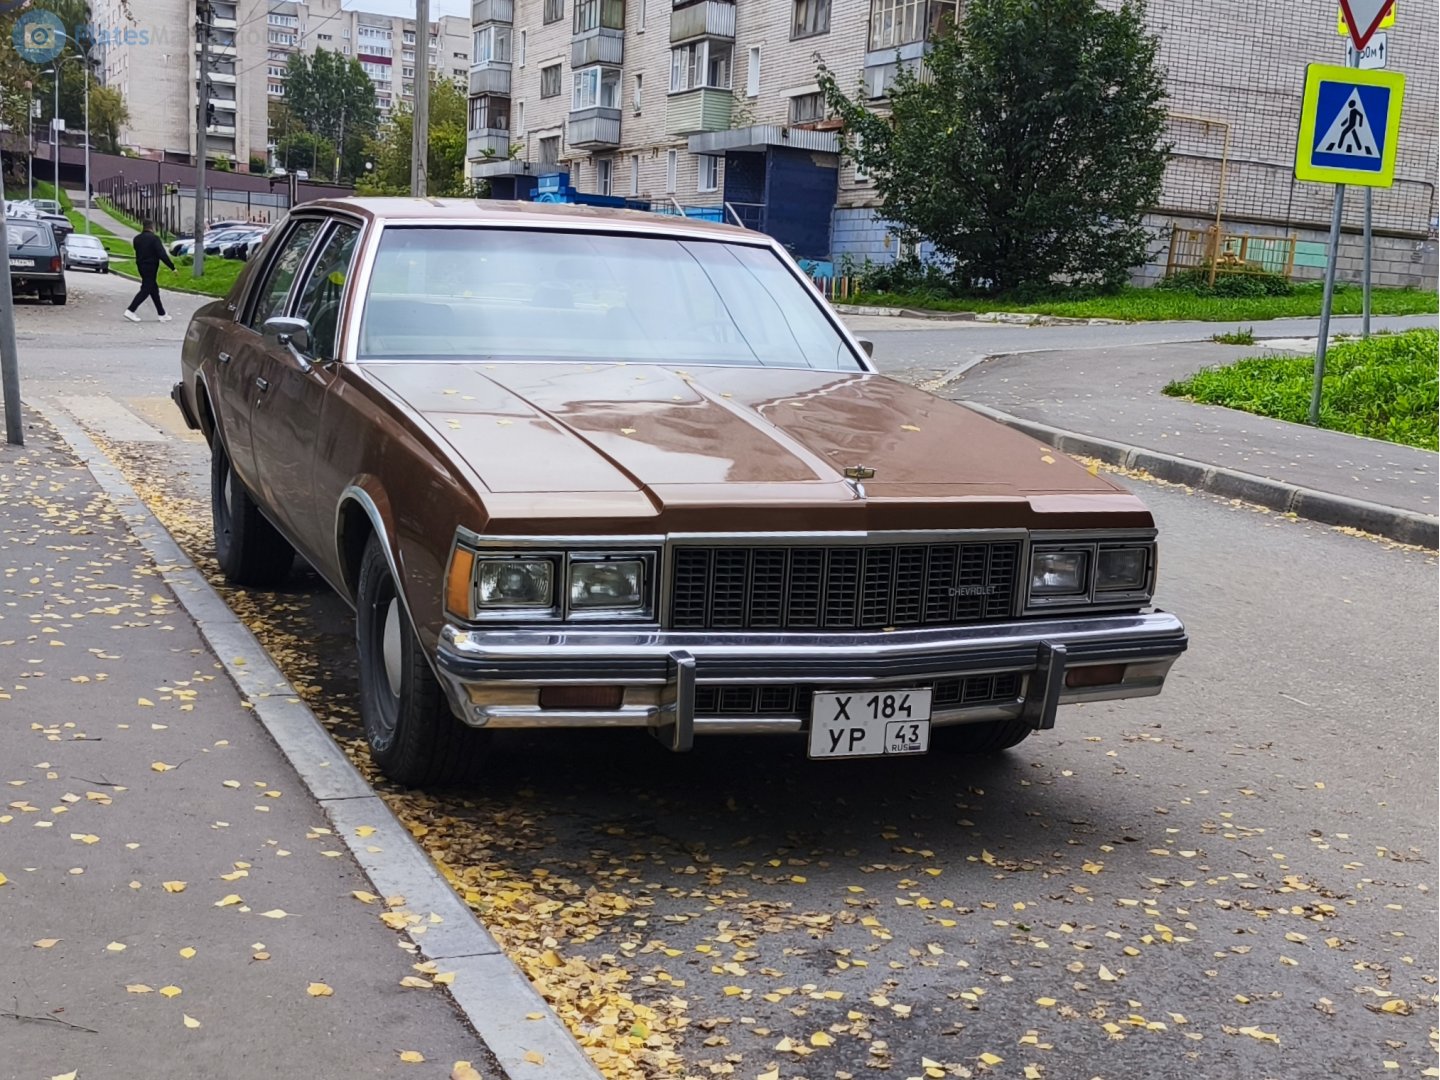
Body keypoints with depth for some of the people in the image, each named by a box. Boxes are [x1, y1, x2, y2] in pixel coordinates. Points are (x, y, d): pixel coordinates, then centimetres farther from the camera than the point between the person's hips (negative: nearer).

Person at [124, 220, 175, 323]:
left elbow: (138, 254, 16)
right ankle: (130, 311, -9)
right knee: (145, 290, -3)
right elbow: (162, 255, -18)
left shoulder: (137, 239, 8)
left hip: (141, 267, 8)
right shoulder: (154, 238, -13)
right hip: (151, 268, -8)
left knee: (154, 290, 12)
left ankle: (162, 314, 14)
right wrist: (173, 267, -16)